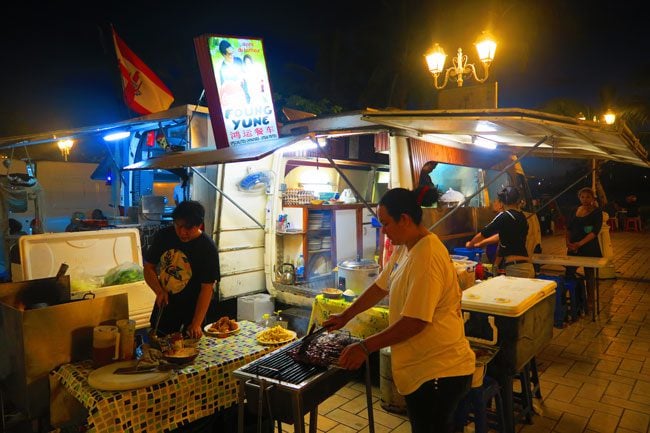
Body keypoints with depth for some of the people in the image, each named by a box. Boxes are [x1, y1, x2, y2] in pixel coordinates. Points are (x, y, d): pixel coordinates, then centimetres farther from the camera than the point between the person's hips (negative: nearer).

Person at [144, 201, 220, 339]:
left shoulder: (207, 248, -17)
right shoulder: (163, 236, -6)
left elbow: (207, 288, -17)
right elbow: (148, 267, 4)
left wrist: (196, 324, -23)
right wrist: (159, 291, -13)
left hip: (190, 314, -4)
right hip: (162, 311, 4)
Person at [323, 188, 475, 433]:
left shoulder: (427, 258, -26)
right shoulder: (403, 249, 5)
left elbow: (414, 322, -28)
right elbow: (381, 286, 15)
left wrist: (364, 347, -21)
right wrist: (345, 316, 14)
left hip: (440, 372, -9)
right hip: (419, 368, 9)